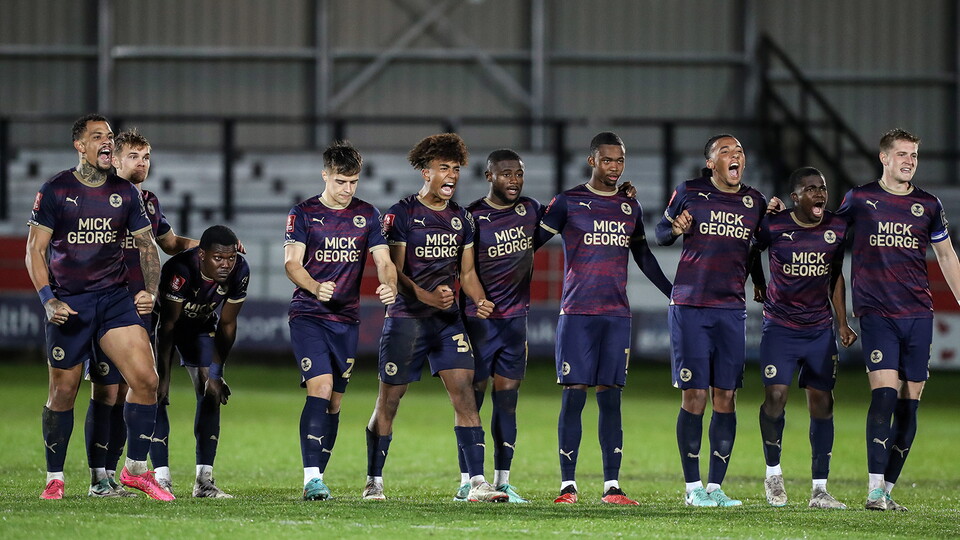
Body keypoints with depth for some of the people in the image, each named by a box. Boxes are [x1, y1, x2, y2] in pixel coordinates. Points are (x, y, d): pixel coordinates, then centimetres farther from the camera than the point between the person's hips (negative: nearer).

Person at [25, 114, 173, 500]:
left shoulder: (125, 193, 7)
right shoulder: (55, 191, -4)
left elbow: (146, 245, 15)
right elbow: (35, 249, -3)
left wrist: (151, 291, 0)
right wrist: (48, 300, -14)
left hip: (115, 298, 3)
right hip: (69, 304, -3)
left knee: (145, 379, -11)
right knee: (63, 393, 3)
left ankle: (136, 469, 3)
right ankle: (54, 478, 18)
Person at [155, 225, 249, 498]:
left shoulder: (239, 272, -23)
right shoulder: (180, 269, -38)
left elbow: (227, 325, -10)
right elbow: (167, 325, -29)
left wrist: (216, 372, -10)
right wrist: (164, 377, -28)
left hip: (201, 325, 4)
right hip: (165, 321, -4)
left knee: (212, 396, -5)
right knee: (158, 395, -15)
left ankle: (204, 480, -4)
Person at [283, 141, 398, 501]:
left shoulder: (367, 215, 8)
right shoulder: (304, 214, -1)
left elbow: (383, 260, 2)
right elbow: (292, 262, -10)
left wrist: (390, 286, -21)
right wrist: (315, 287, -31)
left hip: (347, 319, 4)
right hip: (308, 316, -4)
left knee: (335, 399, 7)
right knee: (320, 387, -19)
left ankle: (318, 475, 16)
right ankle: (311, 477, -24)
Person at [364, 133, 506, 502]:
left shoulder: (461, 218, 12)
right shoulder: (401, 214, -5)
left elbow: (467, 271, 15)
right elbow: (394, 272, -9)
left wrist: (480, 301, -6)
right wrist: (427, 296, -25)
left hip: (448, 319, 4)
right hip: (406, 317, -4)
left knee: (464, 393, -8)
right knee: (389, 399, 1)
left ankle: (477, 483, -12)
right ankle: (374, 482, 14)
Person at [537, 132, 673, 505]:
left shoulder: (630, 207, 13)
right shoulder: (568, 202, 1)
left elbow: (643, 256, 25)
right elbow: (532, 243, 2)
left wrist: (675, 293, 24)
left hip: (617, 315, 3)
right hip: (577, 314, -3)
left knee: (610, 398, 2)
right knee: (574, 395, -5)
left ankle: (611, 486, 2)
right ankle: (567, 485, -1)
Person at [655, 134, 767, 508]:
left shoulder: (755, 202, 9)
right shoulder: (689, 193, 0)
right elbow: (661, 233, 12)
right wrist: (675, 229, -9)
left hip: (731, 309, 3)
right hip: (689, 307, -3)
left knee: (726, 397, 1)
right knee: (694, 396, -5)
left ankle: (716, 486, 8)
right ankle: (693, 487, 1)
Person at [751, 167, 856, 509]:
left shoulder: (837, 229, 1)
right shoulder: (774, 227, -9)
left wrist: (843, 323, 10)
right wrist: (757, 285, 9)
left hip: (820, 329, 3)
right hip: (780, 327, -3)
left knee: (822, 403, -1)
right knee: (775, 396, -14)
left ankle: (819, 490, 3)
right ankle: (773, 472, 10)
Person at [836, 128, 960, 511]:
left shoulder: (928, 206, 10)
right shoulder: (860, 199, 3)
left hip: (918, 314, 3)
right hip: (876, 314, -3)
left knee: (909, 405, 2)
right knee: (884, 394, -17)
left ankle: (888, 489, 10)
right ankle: (874, 491, -18)